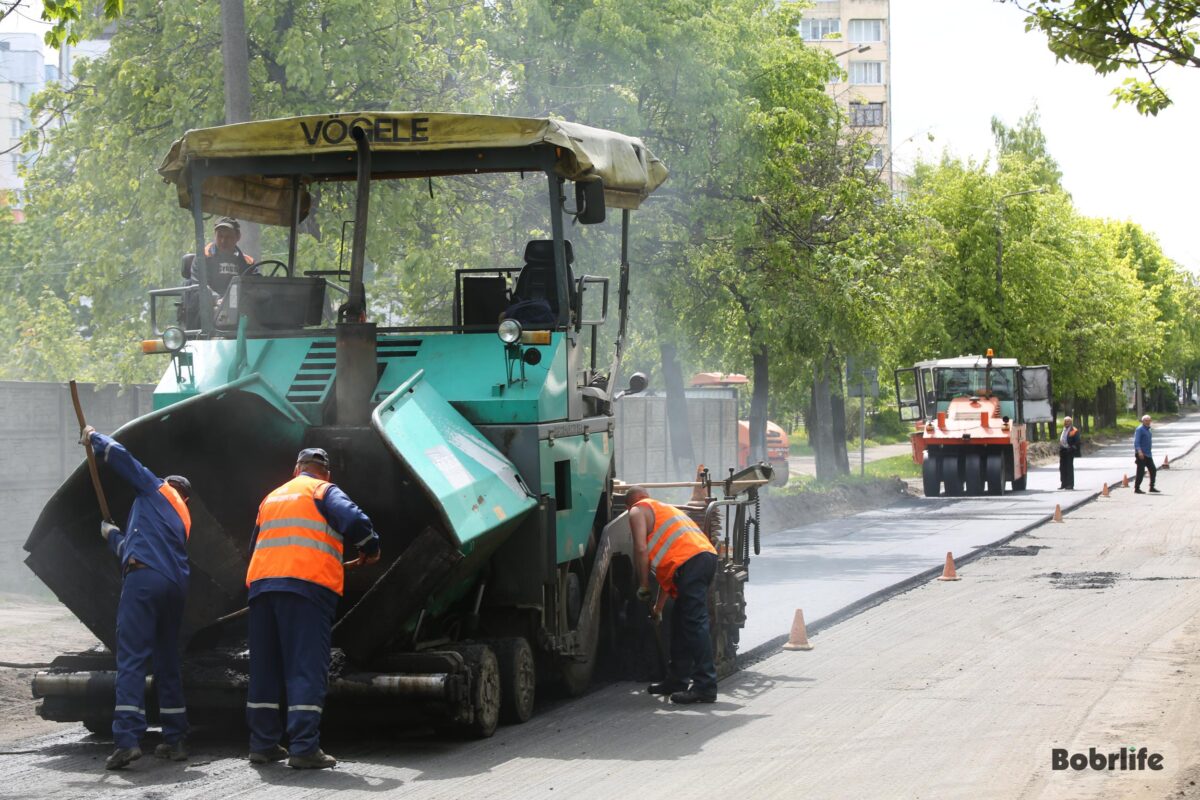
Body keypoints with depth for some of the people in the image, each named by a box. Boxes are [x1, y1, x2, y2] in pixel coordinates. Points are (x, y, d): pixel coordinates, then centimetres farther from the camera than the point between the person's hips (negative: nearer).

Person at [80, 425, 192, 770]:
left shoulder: (157, 489, 16)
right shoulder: (183, 520, 32)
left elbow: (120, 456, 8)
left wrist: (94, 438, 25)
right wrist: (112, 536, 53)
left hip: (144, 577, -7)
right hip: (176, 585, 7)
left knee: (131, 660, -12)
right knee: (167, 663, 16)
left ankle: (127, 739, -23)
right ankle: (174, 740, 18)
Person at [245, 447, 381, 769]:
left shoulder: (271, 498, 26)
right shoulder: (323, 491, 6)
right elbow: (354, 521, -11)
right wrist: (371, 549, 7)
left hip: (261, 585, 6)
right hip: (308, 586, -6)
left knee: (264, 668, 12)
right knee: (307, 669, -7)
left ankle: (263, 744, 13)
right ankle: (304, 748, -13)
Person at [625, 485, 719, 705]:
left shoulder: (638, 511, 12)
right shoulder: (665, 508, 36)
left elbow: (641, 549, -5)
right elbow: (666, 565, 37)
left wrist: (643, 585, 5)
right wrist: (659, 606, 39)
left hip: (690, 563, -9)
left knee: (695, 624, -11)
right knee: (680, 622, 19)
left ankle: (705, 687, -15)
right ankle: (677, 680, 27)